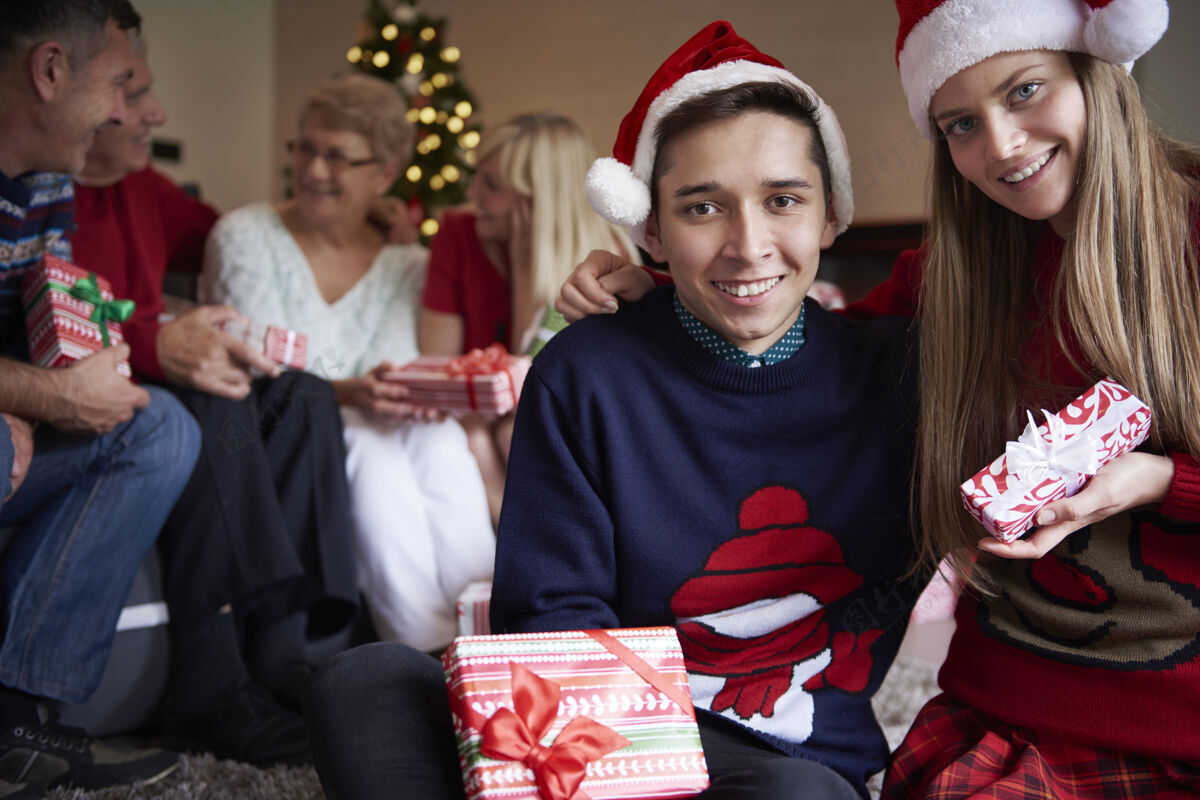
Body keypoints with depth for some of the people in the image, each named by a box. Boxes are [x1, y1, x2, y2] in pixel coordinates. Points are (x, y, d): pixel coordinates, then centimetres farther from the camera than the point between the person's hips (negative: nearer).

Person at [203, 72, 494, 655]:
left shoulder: (406, 264, 9)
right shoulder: (245, 237, -1)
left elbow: (395, 370, 0)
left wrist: (412, 390, -26)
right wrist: (343, 394, -29)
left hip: (372, 434, 3)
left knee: (439, 438, -29)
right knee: (370, 449, -34)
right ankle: (427, 652, -35)